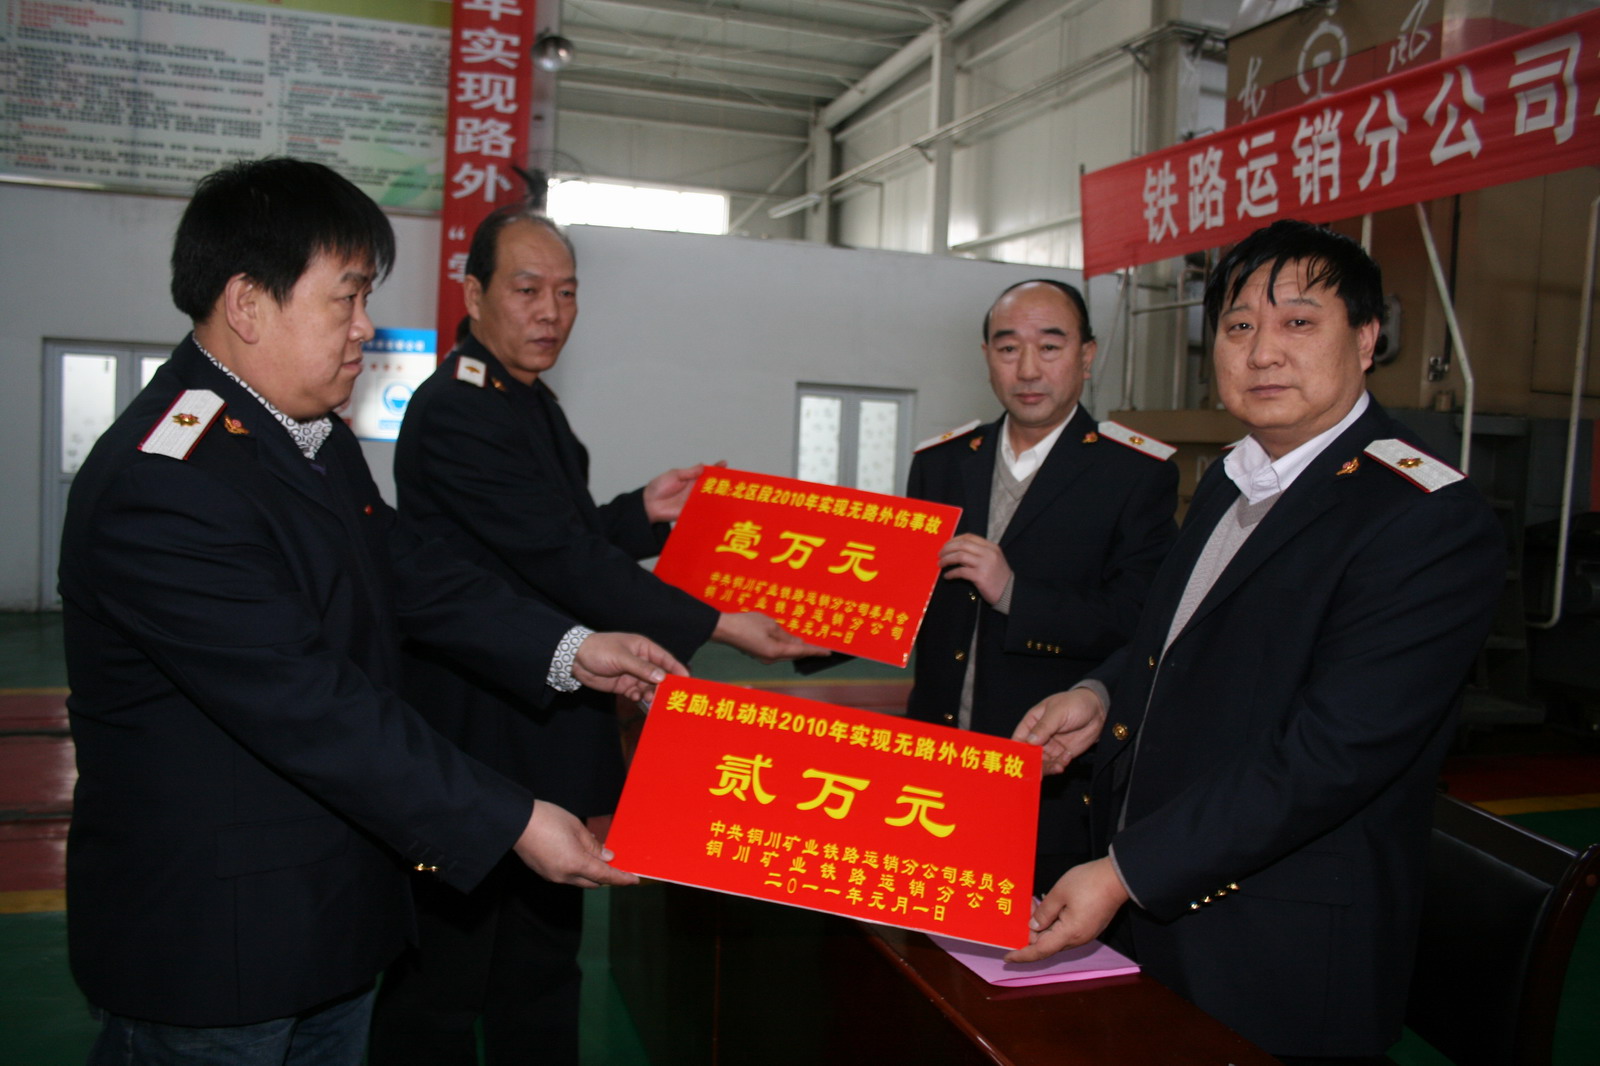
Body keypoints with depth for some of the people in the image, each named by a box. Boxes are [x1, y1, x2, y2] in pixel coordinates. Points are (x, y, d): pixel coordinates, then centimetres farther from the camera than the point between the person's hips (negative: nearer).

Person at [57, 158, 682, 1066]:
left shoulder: (315, 437, 6)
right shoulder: (162, 487, -27)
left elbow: (409, 573, 11)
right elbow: (308, 706, -29)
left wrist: (570, 650, 1)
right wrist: (509, 823, -26)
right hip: (210, 936, -9)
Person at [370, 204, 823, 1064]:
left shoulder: (530, 404, 13)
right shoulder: (454, 412, -18)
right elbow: (558, 558, -23)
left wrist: (641, 513, 5)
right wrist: (718, 626, -22)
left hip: (544, 744, 9)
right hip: (476, 752, -9)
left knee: (543, 973, 20)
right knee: (442, 991, 7)